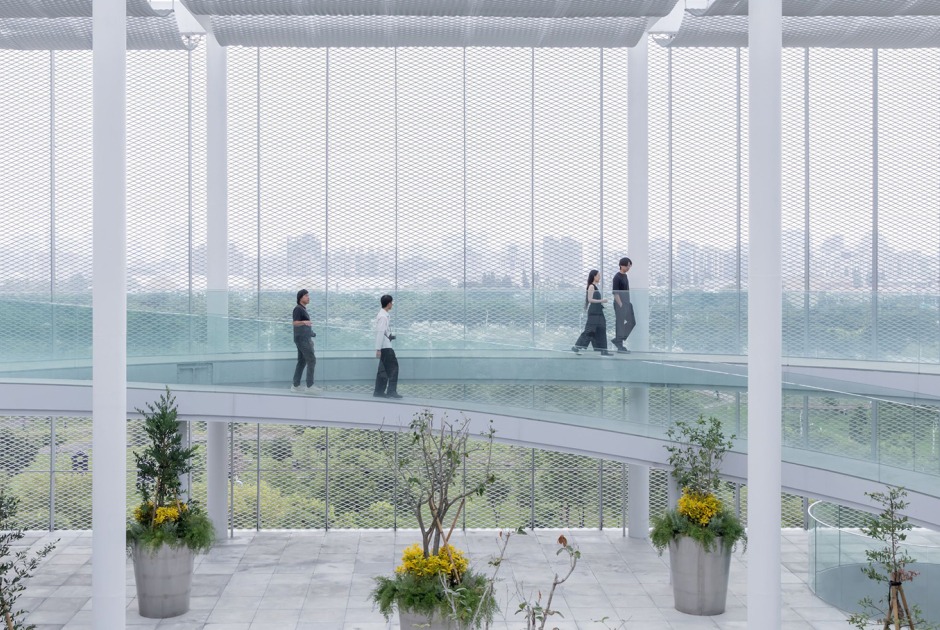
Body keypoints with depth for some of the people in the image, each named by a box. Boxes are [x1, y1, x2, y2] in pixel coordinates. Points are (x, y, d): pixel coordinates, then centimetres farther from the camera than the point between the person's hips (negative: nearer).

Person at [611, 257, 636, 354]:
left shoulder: (625, 276, 15)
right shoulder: (617, 277, -12)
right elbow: (615, 293, -17)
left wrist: (628, 302, 16)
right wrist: (620, 305, -19)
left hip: (627, 303, 9)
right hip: (620, 304, -9)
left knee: (632, 322, 10)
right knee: (620, 324, -4)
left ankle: (617, 340, 16)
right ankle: (620, 346, 3)